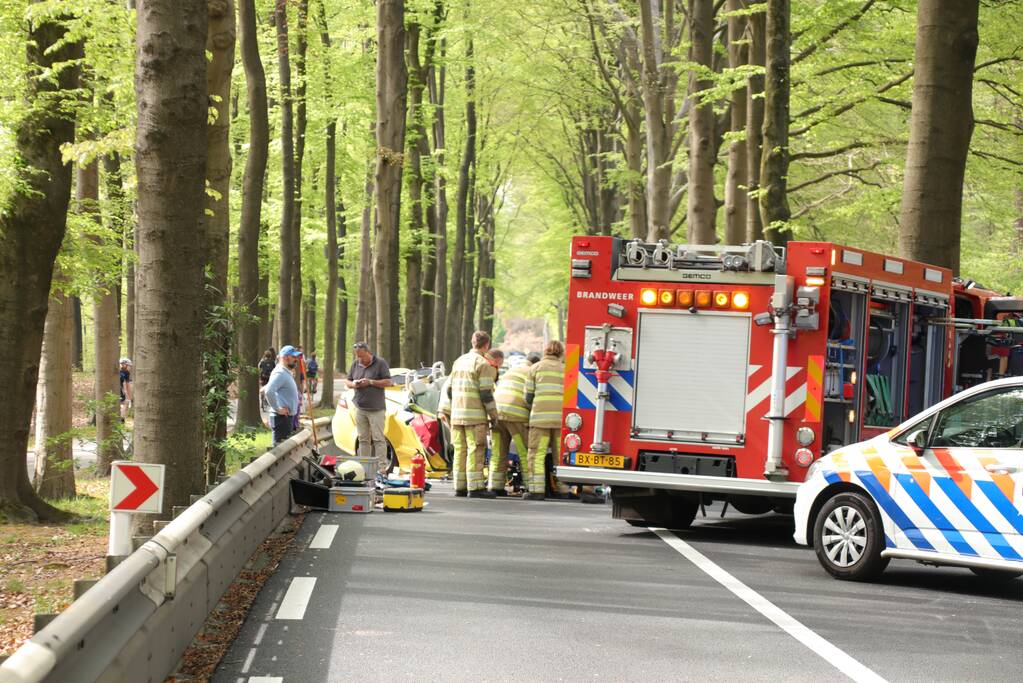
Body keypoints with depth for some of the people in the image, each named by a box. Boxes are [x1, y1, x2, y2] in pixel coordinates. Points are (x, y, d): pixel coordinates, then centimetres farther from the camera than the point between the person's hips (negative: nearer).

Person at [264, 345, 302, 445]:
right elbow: (269, 391, -30)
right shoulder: (280, 373, -16)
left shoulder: (287, 373, 16)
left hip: (288, 416, 10)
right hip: (282, 418, -10)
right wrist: (277, 409, -22)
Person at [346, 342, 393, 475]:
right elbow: (347, 381, 17)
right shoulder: (355, 364, 11)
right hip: (360, 408, 5)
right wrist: (353, 384, -6)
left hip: (376, 409, -5)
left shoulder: (380, 363, -5)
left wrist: (371, 382, -15)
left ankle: (382, 466, -9)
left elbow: (388, 382, -7)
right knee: (363, 439, 8)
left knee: (378, 439, -8)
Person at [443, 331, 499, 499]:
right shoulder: (483, 364, -9)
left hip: (457, 414, 7)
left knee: (460, 450, 10)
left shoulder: (459, 361, 15)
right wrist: (493, 415, -8)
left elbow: (449, 389, 17)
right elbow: (486, 392, -14)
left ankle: (460, 486, 11)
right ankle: (475, 488, -10)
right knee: (475, 450, -7)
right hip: (475, 415, -7)